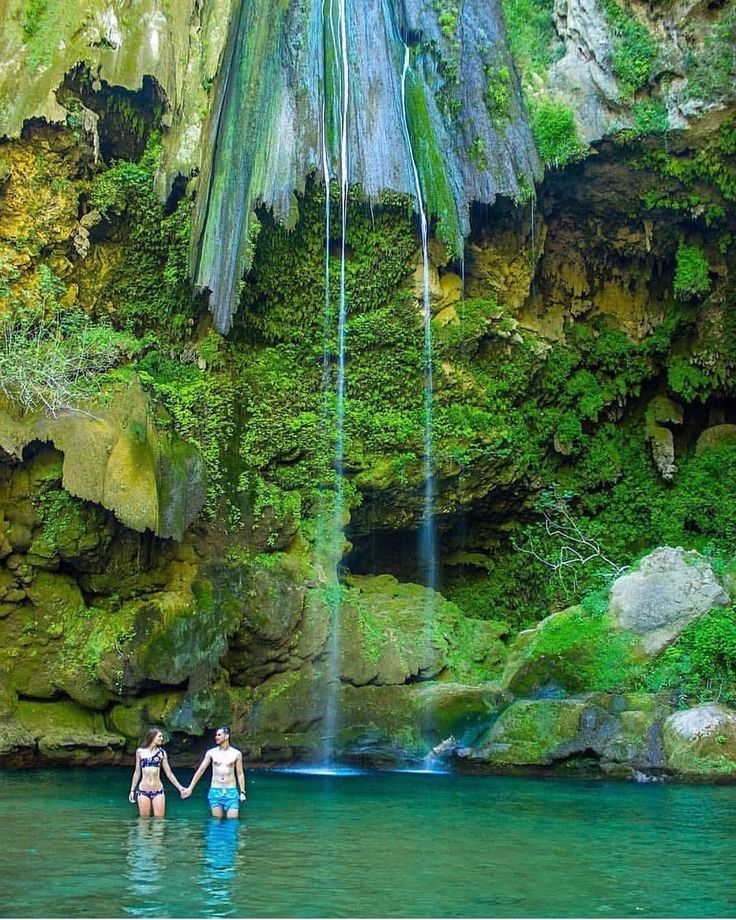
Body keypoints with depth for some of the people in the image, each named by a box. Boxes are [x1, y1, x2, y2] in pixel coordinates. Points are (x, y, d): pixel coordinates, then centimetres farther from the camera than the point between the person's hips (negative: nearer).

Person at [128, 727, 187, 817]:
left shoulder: (161, 752, 5)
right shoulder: (140, 751, 5)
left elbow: (169, 773, 8)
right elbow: (137, 772, 12)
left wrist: (180, 788, 3)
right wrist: (132, 790, 12)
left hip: (158, 791, 0)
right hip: (143, 791, 0)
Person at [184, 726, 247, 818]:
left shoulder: (236, 753, 0)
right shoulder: (211, 752, 2)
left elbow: (240, 773, 6)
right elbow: (200, 770, 7)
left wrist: (242, 792, 1)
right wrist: (190, 788, 6)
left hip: (231, 791, -1)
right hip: (215, 791, 1)